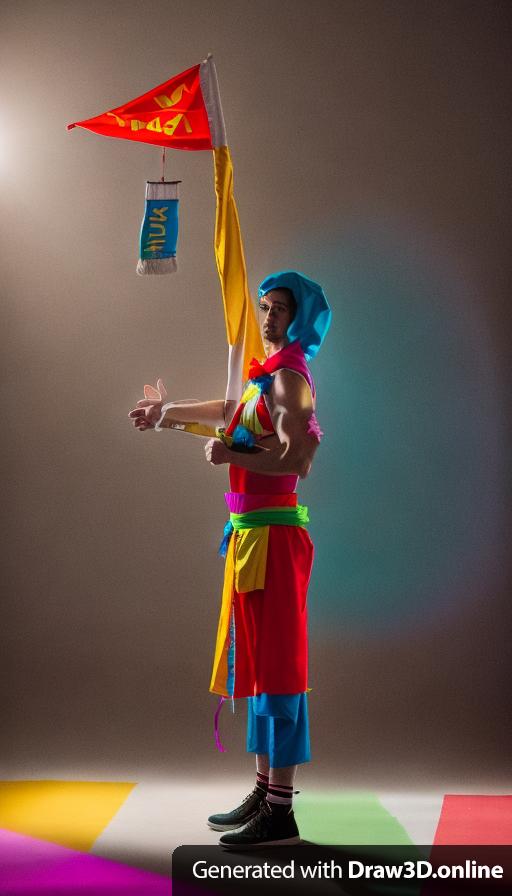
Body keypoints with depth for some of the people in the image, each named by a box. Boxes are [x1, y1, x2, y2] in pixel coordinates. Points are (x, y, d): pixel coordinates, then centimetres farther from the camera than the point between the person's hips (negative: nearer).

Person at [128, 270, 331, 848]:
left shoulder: (289, 377, -11)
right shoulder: (266, 377, 16)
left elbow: (296, 460, -23)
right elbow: (230, 412, 37)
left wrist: (230, 455, -14)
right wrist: (167, 413, 49)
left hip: (273, 534, -10)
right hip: (252, 533, 10)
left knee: (276, 663, -6)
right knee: (255, 662, 15)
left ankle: (280, 812, -1)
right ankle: (265, 791, 25)